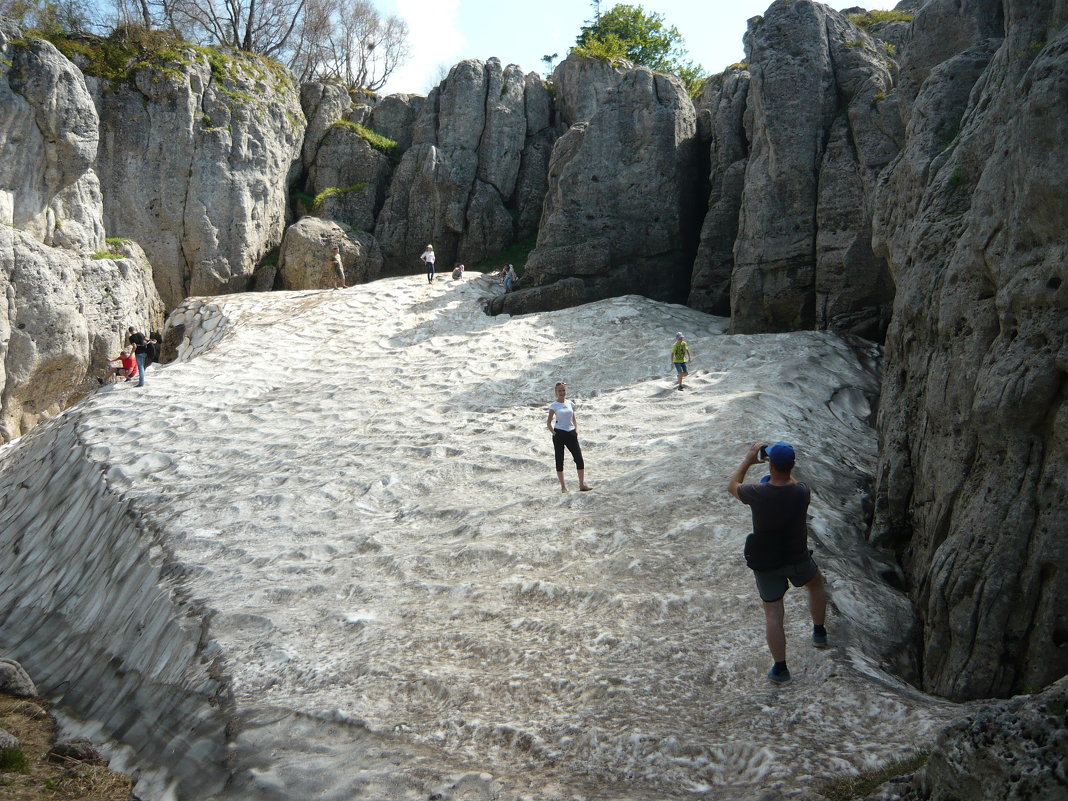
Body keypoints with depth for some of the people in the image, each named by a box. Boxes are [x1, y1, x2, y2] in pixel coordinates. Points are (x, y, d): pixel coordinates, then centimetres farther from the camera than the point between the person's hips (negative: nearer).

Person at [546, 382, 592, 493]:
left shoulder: (570, 404, 9)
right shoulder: (554, 405, -2)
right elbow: (548, 422, 1)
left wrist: (576, 431, 4)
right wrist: (554, 433, -10)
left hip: (571, 433, 3)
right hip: (559, 434, -3)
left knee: (579, 458, -2)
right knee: (559, 460, 2)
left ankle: (582, 484, 5)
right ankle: (563, 486, 10)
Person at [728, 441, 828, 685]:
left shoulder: (758, 494, -24)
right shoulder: (802, 492, -18)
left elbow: (732, 487, -1)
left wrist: (748, 460, 7)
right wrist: (784, 465, 12)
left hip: (765, 564, -2)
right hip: (797, 559, 2)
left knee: (773, 613, 7)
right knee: (816, 583, 33)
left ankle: (780, 668, 11)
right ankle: (819, 632, 44)